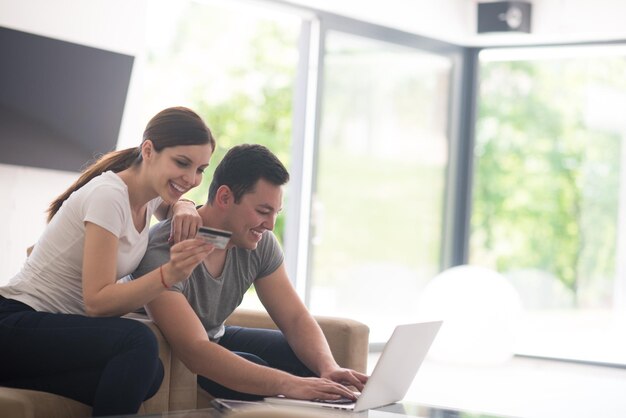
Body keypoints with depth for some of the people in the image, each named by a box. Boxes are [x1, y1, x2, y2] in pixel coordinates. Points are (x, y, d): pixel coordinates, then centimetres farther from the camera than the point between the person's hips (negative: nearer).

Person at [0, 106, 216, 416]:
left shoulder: (148, 194, 5)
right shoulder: (108, 196, -20)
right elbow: (97, 301, -22)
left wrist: (185, 210, 4)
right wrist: (169, 274, -36)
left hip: (62, 327, 9)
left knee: (149, 373, -19)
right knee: (138, 341, -32)